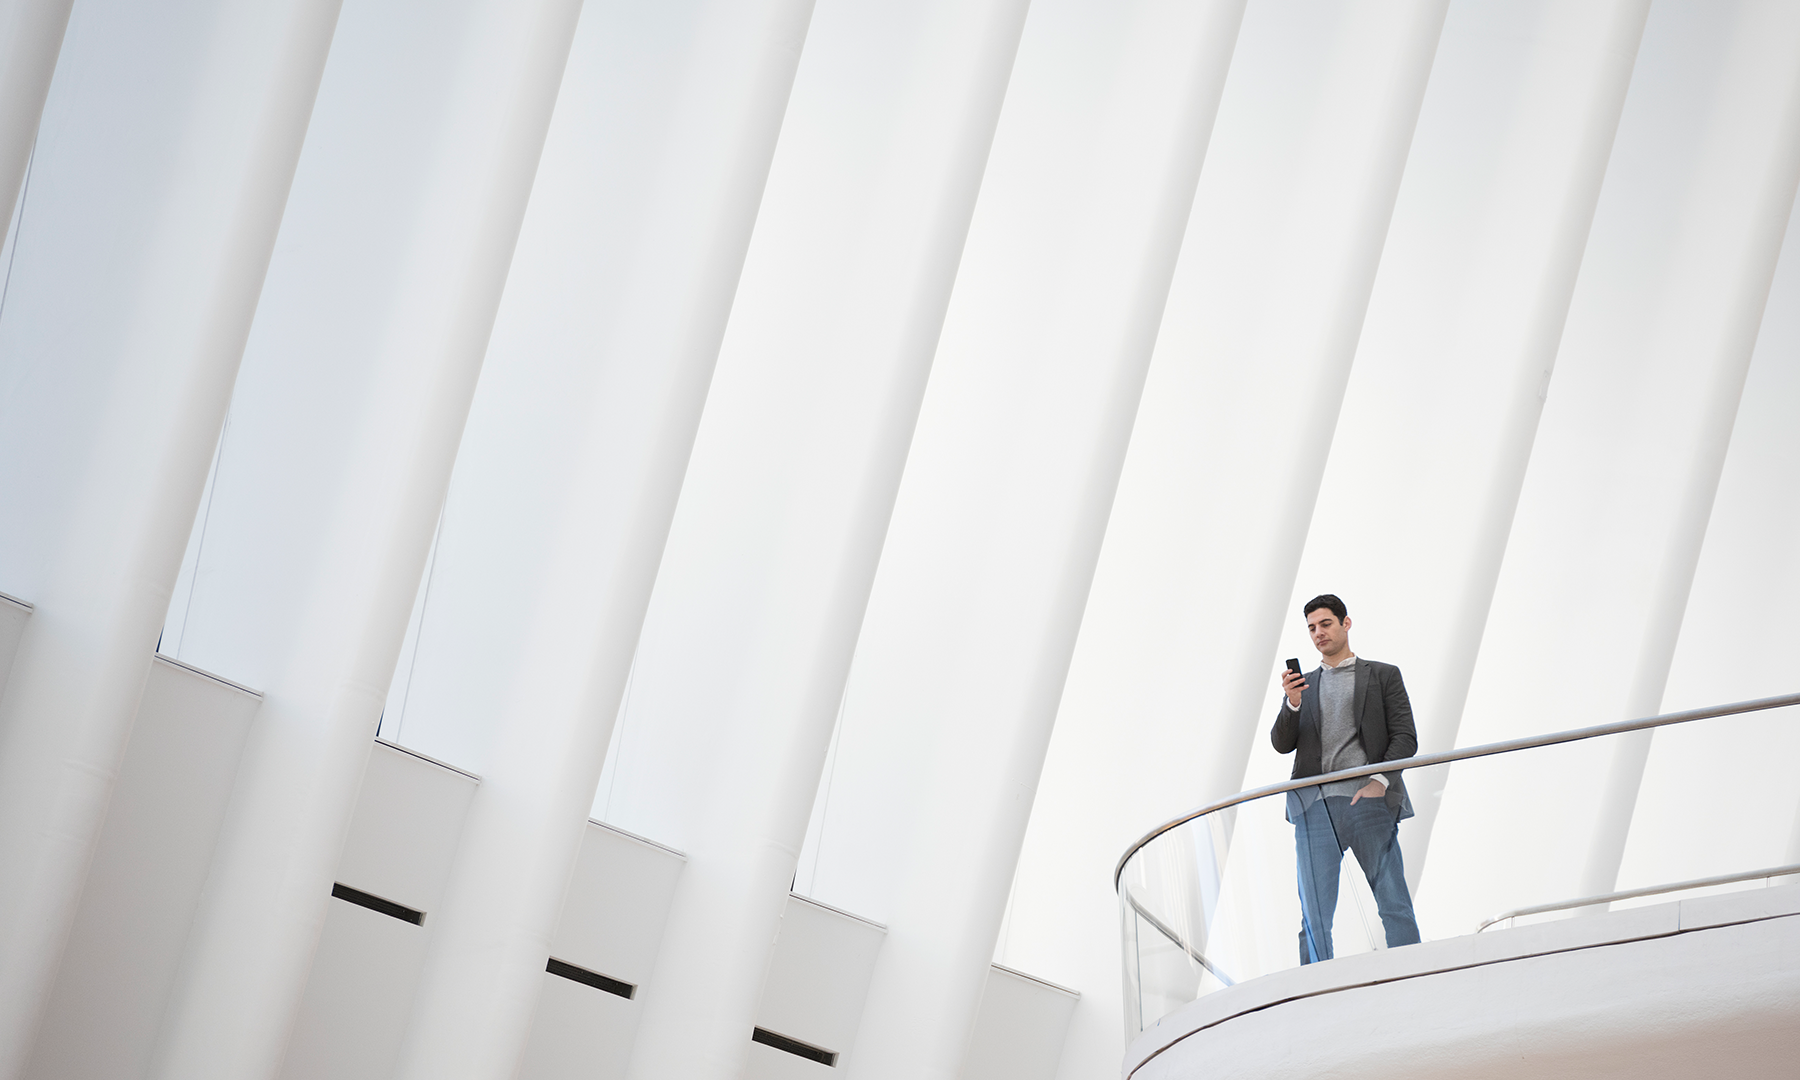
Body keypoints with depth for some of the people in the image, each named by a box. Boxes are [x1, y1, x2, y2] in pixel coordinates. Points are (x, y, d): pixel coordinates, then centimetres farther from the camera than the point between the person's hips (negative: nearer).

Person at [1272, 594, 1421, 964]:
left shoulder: (1383, 676, 14)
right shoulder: (1303, 685, 23)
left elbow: (1405, 738, 5)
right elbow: (1282, 744, 13)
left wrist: (1380, 782, -10)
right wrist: (1292, 704, -6)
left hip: (1367, 799, -3)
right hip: (1315, 804, 3)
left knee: (1396, 906, -9)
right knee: (1315, 914, -4)